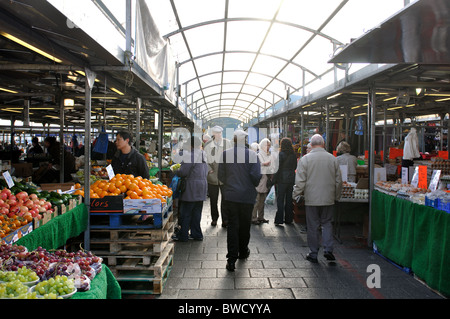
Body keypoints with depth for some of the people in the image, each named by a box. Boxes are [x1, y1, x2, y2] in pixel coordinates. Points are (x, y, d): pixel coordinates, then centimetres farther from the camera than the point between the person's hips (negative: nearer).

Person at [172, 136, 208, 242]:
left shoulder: (190, 155, -14)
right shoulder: (203, 155, 12)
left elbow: (183, 172, -16)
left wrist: (176, 171, 4)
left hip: (191, 188, -8)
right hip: (202, 186, 8)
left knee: (186, 212, 1)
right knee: (197, 212, 14)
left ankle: (183, 235, 8)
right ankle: (197, 234, 20)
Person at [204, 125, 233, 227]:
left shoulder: (228, 143, 0)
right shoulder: (207, 145, 4)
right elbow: (205, 159, 12)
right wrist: (209, 169, 0)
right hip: (212, 176, 2)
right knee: (213, 199, 11)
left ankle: (225, 219, 13)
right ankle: (214, 218, 26)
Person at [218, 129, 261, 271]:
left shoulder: (225, 154, -3)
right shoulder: (252, 154, -9)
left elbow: (221, 175, 1)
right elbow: (256, 175, -12)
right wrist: (254, 185, 9)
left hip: (230, 195, 1)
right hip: (247, 196, 0)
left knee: (232, 225, 4)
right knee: (245, 224, 16)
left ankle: (232, 257, -1)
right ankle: (243, 252, 33)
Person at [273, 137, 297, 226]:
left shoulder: (281, 154, -12)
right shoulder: (294, 155, 4)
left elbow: (278, 167, -12)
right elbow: (295, 166, 11)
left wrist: (275, 179, -5)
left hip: (282, 179, -5)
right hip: (291, 179, 5)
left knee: (280, 199, 0)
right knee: (289, 199, 13)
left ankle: (279, 220, -1)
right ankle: (289, 219, 20)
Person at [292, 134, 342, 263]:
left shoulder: (305, 159, -7)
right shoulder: (332, 158, 2)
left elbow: (300, 181, -9)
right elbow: (338, 181, 7)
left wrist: (296, 196, 2)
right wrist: (336, 197, 19)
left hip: (311, 199, -2)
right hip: (328, 199, 2)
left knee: (313, 226, 6)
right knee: (327, 223, 15)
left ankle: (313, 254, 13)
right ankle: (328, 249, 4)